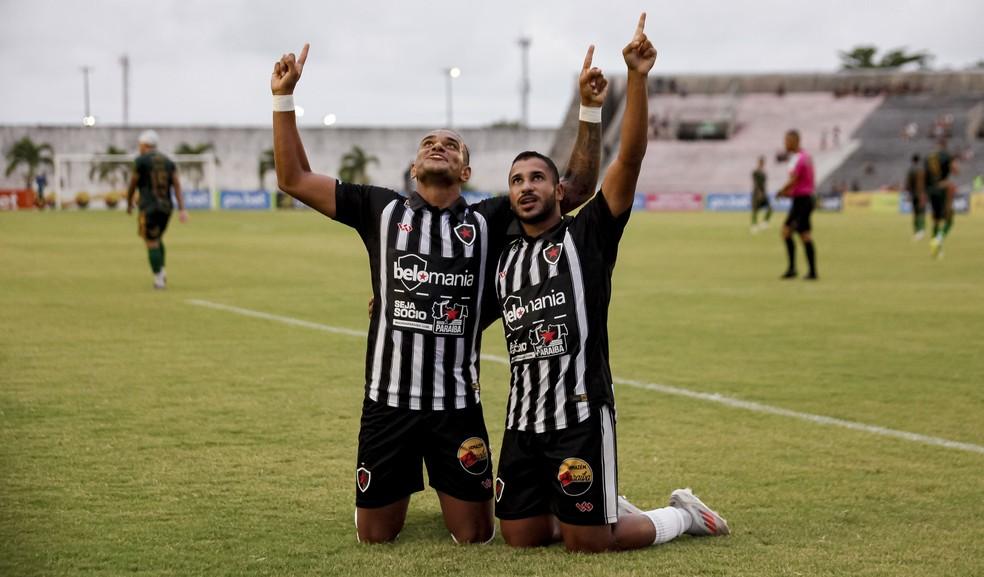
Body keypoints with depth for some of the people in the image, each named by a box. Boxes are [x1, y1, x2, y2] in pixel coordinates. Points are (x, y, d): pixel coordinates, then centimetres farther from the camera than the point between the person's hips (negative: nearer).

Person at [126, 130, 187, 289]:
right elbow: (177, 185, 4)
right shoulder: (168, 161, 11)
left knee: (152, 243, 0)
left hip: (149, 207, -6)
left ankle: (158, 279, -3)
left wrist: (129, 204, 18)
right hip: (166, 207, 6)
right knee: (158, 238, 24)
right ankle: (161, 270, 11)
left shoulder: (141, 161, -5)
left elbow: (133, 184, 1)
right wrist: (181, 209, 0)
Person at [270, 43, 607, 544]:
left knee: (474, 535, 6)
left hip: (458, 404, 0)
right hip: (387, 400, 0)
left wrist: (589, 110, -7)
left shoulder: (489, 221, 4)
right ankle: (395, 493, 43)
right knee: (374, 534, 10)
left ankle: (457, 495, 39)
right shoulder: (382, 211, 4)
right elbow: (294, 179, 4)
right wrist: (284, 97, -3)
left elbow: (577, 187, 2)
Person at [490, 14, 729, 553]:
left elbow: (630, 156, -15)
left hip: (581, 415, -6)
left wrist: (636, 78, -25)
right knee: (521, 537, 6)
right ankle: (608, 508, 32)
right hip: (523, 418, 6)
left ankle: (683, 515, 23)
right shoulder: (503, 254, 14)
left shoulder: (587, 235, -3)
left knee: (587, 542, -4)